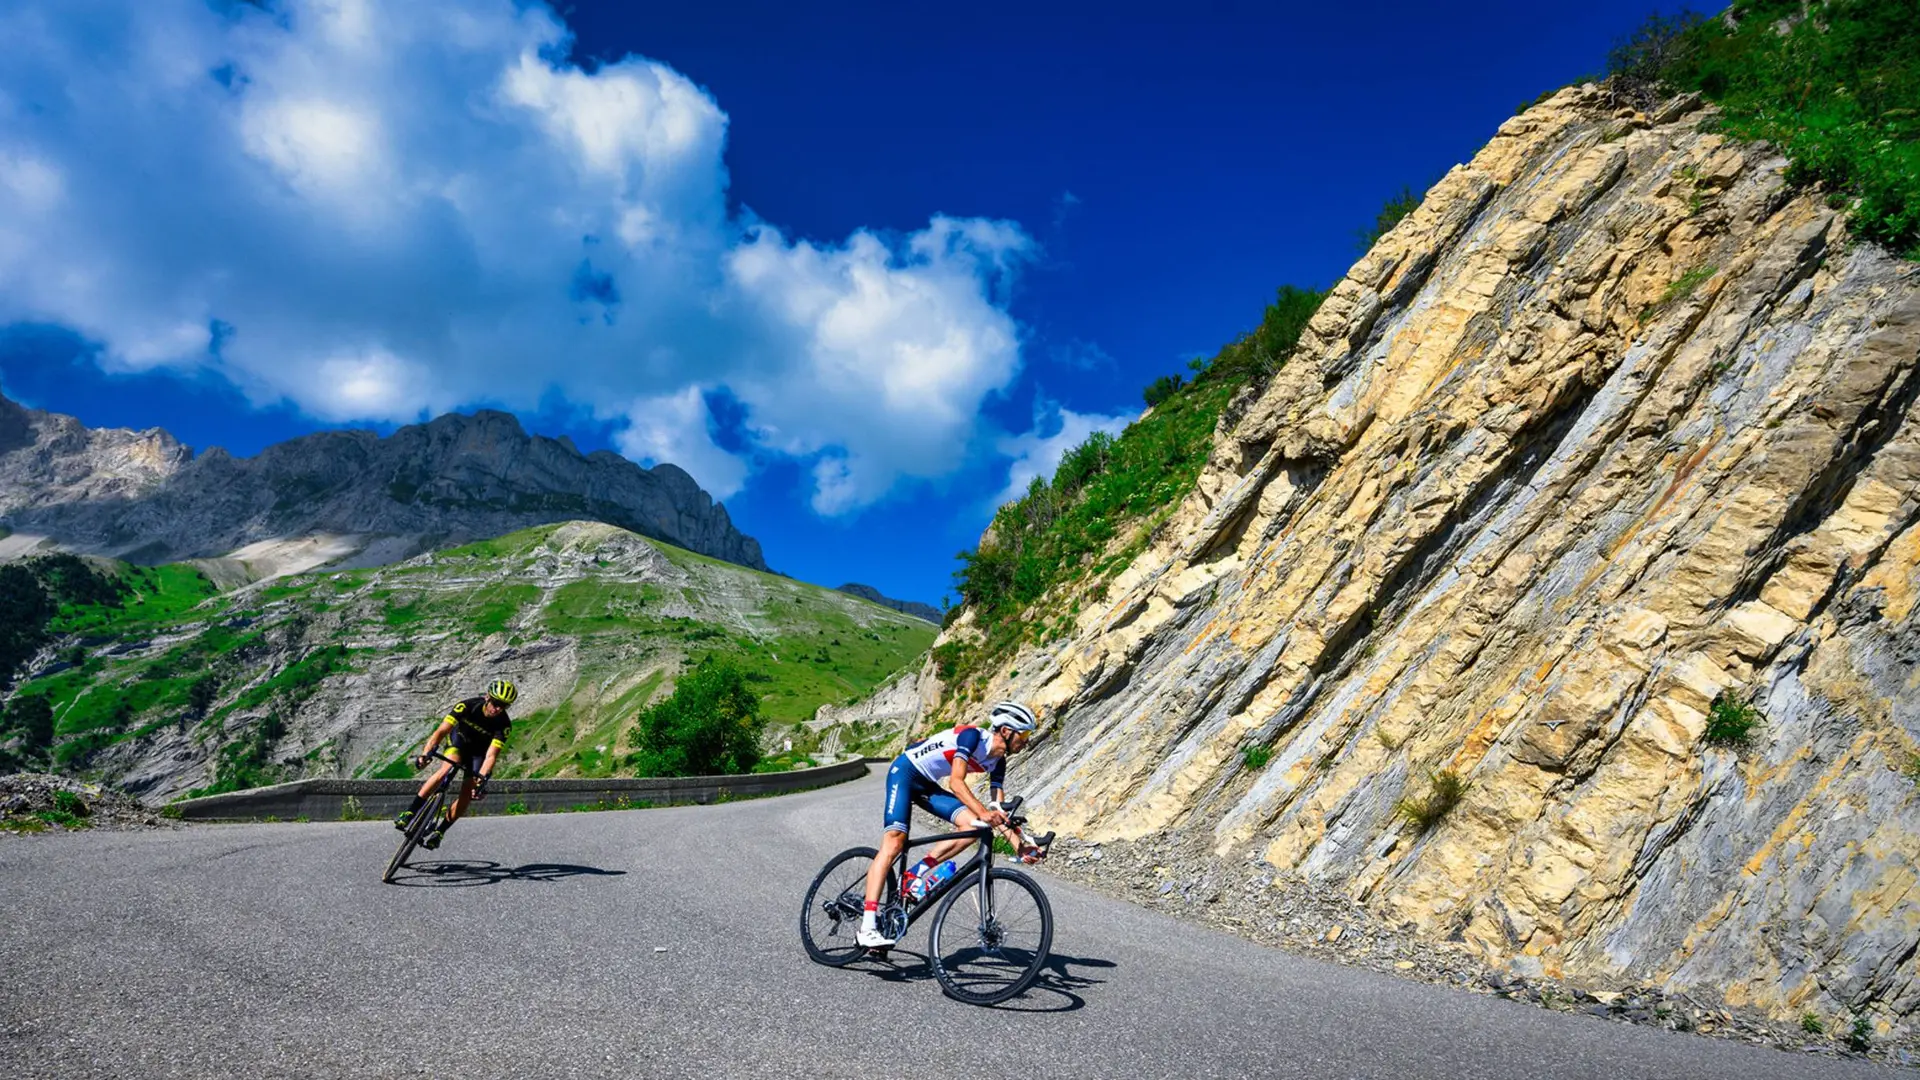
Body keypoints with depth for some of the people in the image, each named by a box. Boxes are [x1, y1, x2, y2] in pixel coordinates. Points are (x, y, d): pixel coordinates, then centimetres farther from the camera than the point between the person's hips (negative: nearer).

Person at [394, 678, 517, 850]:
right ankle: (409, 813, -27)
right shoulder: (467, 706, -31)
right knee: (448, 768, -30)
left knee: (467, 792, -14)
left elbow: (491, 755, -35)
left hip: (480, 751, 1)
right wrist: (426, 753, -49)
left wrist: (482, 779, -50)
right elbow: (441, 731, -35)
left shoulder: (504, 724, -30)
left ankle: (439, 831, 2)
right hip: (459, 738, -1)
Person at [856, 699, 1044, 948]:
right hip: (905, 772, -8)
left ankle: (915, 875, -6)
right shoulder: (972, 735, -23)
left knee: (973, 825, -14)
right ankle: (867, 928, -25)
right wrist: (983, 812, -45)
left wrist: (1019, 844, -14)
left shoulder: (997, 762, 0)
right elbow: (956, 782, -33)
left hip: (927, 785, 8)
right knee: (894, 843, -21)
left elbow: (998, 810, -2)